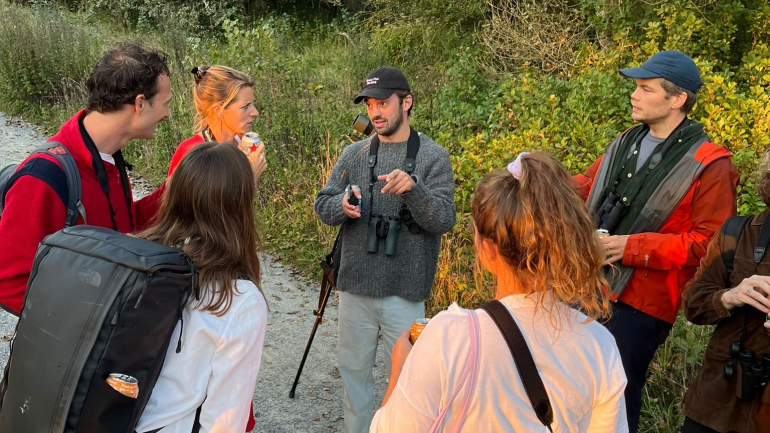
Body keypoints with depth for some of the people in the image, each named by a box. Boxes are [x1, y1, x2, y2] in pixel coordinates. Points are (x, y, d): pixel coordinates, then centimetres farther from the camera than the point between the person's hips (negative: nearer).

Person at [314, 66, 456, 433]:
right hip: (355, 286, 4)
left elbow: (444, 220, -12)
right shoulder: (353, 154, 6)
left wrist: (413, 188, -30)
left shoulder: (432, 156, -3)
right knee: (354, 369, 15)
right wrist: (342, 205, -17)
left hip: (404, 292, -3)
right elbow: (322, 206, 6)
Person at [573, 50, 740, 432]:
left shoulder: (709, 166, -11)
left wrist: (633, 247, -19)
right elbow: (585, 188, 18)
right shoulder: (625, 143, 10)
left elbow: (709, 242, -14)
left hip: (640, 304, -6)